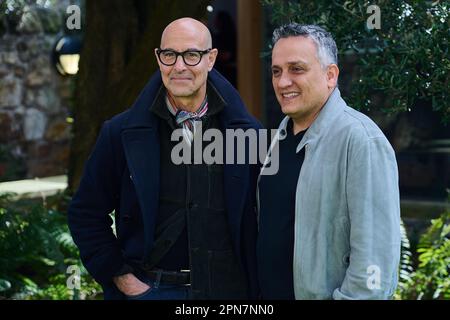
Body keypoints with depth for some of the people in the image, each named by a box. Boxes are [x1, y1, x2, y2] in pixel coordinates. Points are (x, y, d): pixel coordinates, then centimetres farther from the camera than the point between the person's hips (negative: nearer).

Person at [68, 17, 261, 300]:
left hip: (228, 287, 1)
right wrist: (120, 277, -5)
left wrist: (255, 281, 1)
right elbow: (86, 215, 2)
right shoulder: (122, 133, -3)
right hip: (150, 288, 0)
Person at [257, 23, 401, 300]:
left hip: (323, 292, -7)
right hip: (269, 291, 7)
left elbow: (375, 252, -24)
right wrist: (259, 286, 11)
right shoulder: (284, 132, 6)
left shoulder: (361, 140, -21)